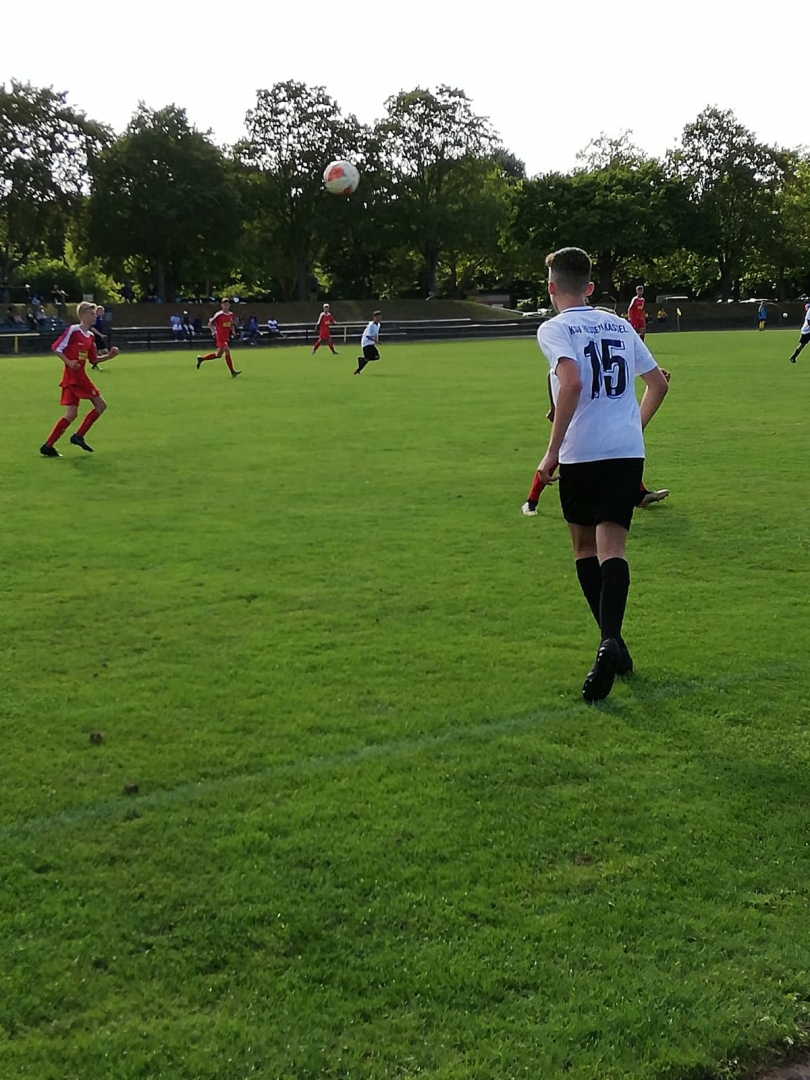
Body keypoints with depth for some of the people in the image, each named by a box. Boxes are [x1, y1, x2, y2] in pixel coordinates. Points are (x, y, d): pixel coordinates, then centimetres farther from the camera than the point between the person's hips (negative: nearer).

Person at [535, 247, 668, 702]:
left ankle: (613, 643, 16)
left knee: (584, 545, 16)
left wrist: (552, 450, -17)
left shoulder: (554, 329, -3)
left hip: (581, 453, -3)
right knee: (612, 546, -6)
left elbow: (572, 381, -21)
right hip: (628, 450, 3)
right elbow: (659, 383, 19)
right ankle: (611, 642, -28)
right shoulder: (620, 326, 15)